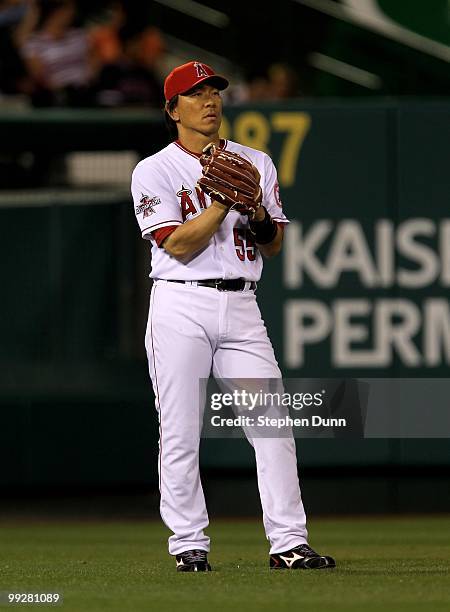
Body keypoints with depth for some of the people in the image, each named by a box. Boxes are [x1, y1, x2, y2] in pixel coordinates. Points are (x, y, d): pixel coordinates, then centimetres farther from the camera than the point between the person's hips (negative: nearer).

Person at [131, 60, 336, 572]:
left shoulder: (255, 163, 14)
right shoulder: (154, 171, 1)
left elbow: (274, 245, 11)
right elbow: (178, 245, -11)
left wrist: (257, 210, -8)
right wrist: (225, 198, -14)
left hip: (241, 307, 3)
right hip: (182, 305, -3)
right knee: (180, 433, -2)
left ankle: (288, 543, -7)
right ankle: (189, 544, 6)